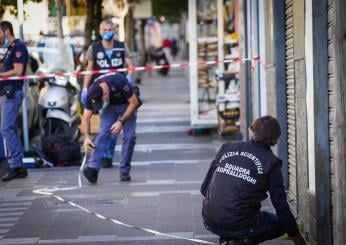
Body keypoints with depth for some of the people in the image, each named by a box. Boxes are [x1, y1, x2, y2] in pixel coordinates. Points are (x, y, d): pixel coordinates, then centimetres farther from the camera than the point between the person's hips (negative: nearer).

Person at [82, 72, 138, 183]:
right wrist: (86, 137, -32)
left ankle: (124, 171, -3)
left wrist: (121, 121, -28)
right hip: (109, 107, 2)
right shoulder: (92, 93, -28)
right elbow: (86, 117, -20)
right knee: (103, 134, -19)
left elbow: (134, 102, -25)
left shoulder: (120, 82, -39)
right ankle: (93, 168, -28)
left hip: (126, 105, -2)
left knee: (129, 136, -14)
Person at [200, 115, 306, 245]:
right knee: (282, 222, 19)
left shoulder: (227, 148, 6)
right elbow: (281, 206, -3)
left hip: (210, 223, 5)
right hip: (239, 224, -5)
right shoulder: (270, 162, -5)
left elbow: (204, 188, 9)